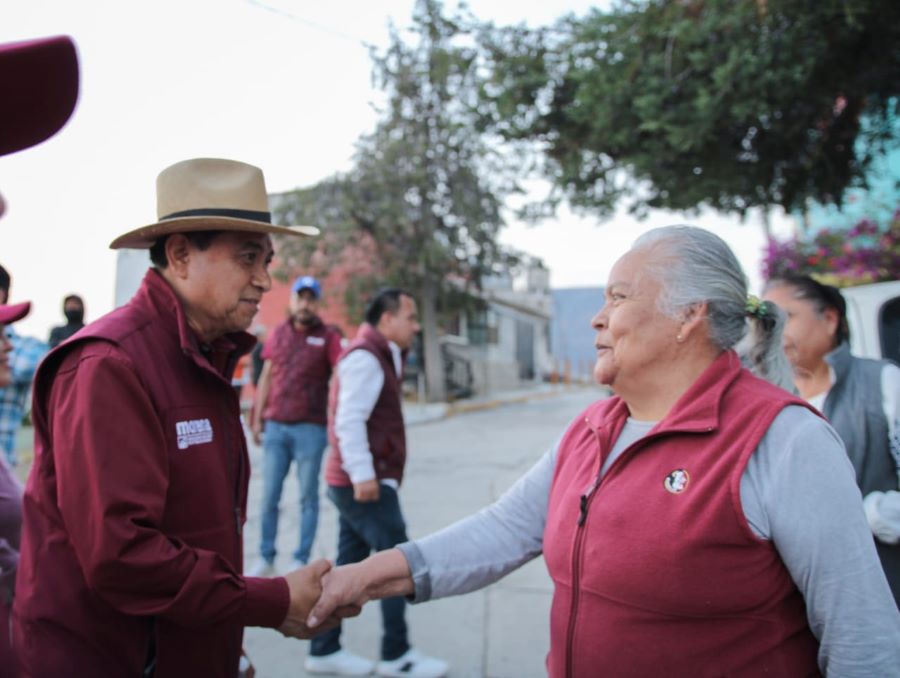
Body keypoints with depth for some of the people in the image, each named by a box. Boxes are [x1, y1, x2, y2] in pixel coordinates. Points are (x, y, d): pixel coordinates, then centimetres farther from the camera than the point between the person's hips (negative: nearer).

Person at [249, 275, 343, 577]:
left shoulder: (328, 337, -1)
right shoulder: (278, 334, 11)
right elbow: (266, 378, 15)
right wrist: (257, 418, 13)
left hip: (310, 428, -3)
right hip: (276, 426, 4)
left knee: (308, 498, 3)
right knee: (269, 496, 7)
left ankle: (301, 560, 13)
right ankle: (266, 558, 19)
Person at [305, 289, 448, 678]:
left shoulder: (380, 356, 18)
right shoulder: (365, 356, -14)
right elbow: (349, 422, -22)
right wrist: (363, 475, -25)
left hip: (361, 482, 10)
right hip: (363, 483, -10)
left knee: (349, 566, 13)